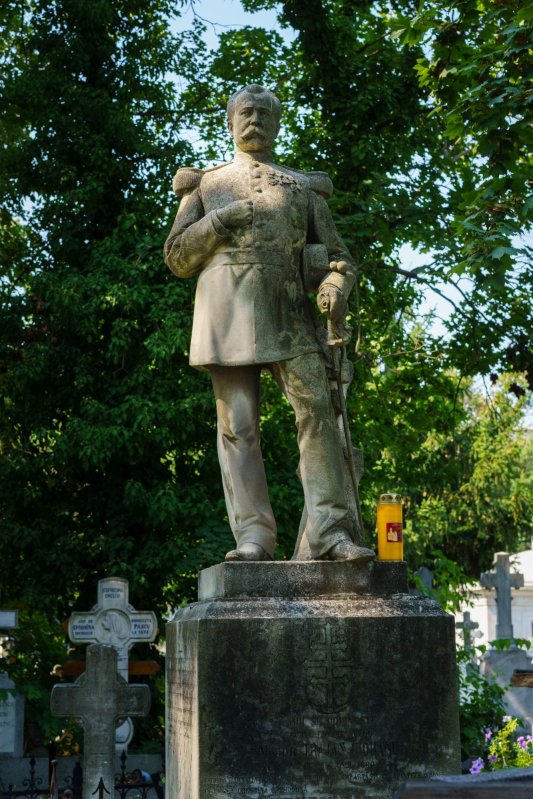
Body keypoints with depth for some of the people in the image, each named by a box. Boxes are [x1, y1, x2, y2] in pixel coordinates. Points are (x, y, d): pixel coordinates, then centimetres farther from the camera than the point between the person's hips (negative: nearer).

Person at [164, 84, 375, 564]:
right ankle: (253, 537, -10)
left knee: (316, 410, -15)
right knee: (238, 425, -7)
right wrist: (218, 222, -3)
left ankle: (331, 533, -18)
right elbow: (177, 258, 15)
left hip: (288, 312, 0)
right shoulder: (206, 185, 23)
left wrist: (336, 286, -6)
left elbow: (337, 256, 18)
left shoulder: (304, 188, 24)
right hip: (227, 306, 0)